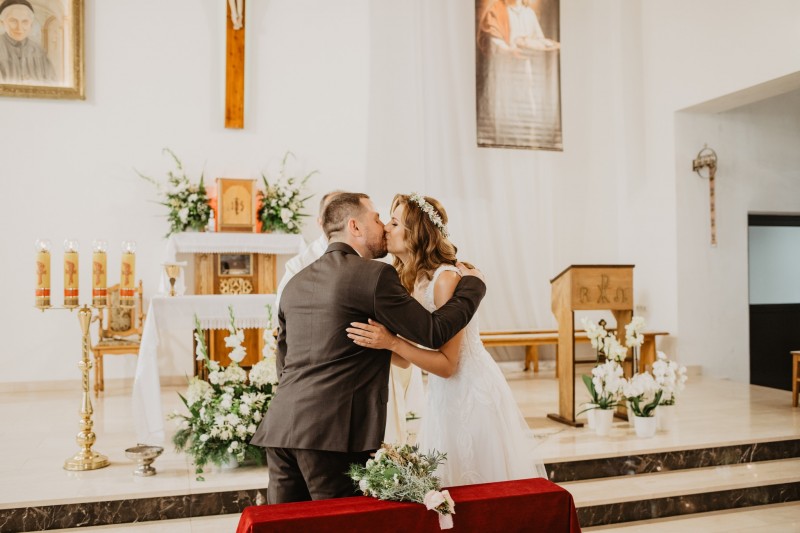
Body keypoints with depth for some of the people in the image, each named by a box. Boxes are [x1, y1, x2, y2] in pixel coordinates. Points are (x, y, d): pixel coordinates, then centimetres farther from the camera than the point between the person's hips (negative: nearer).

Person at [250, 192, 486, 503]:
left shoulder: (296, 282, 16)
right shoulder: (375, 275, -7)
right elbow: (433, 332, -4)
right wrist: (471, 283, 10)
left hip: (281, 427, 7)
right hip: (335, 431, -7)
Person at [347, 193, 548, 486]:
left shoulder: (447, 278, -20)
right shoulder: (412, 280, 4)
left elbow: (448, 364, -21)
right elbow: (406, 358, 2)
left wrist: (392, 342, -29)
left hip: (473, 396, -8)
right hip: (444, 399, 8)